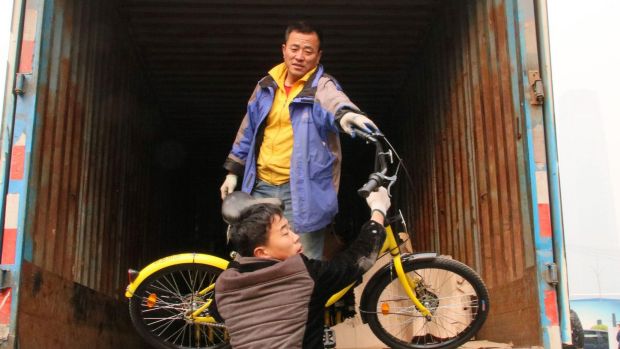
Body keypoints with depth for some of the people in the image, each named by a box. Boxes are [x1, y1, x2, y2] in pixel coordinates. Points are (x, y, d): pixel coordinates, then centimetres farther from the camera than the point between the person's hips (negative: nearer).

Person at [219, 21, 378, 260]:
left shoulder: (322, 86, -6)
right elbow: (248, 131, 20)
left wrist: (345, 113, -54)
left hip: (303, 191, -5)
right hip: (262, 187, 5)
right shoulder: (267, 86, 10)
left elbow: (334, 100, -31)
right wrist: (233, 170, 19)